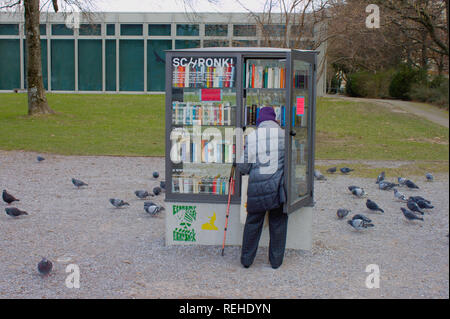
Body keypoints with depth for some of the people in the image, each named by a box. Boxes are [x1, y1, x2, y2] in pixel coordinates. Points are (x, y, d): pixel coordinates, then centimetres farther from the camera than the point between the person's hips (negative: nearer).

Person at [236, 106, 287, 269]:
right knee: (277, 224, 11)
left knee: (253, 223, 13)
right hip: (278, 186, -1)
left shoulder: (251, 136, -1)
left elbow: (244, 166, 0)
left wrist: (238, 166, 22)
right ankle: (276, 260, 19)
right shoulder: (283, 134, -3)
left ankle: (246, 259, 21)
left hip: (257, 187, 1)